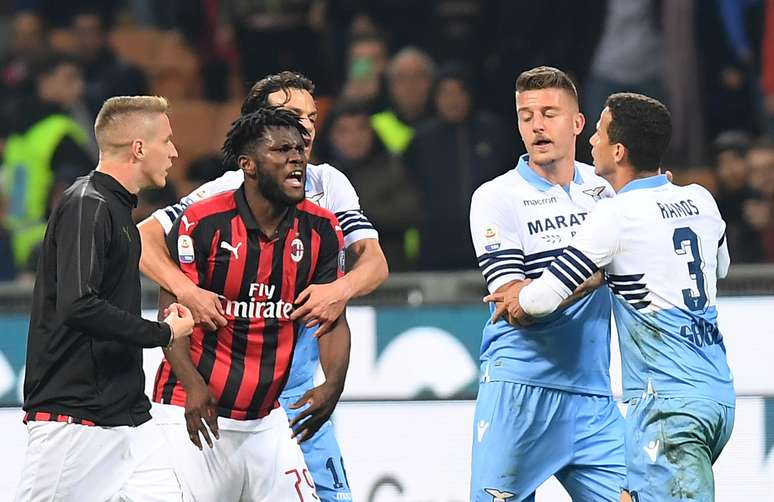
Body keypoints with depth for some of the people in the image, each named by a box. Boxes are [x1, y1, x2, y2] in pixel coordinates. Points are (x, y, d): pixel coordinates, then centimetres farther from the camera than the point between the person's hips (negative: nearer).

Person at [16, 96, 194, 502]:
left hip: (127, 416, 9)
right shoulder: (87, 206, -14)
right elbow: (77, 307, -25)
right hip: (72, 418, -9)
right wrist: (164, 333, -15)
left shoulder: (115, 208, 16)